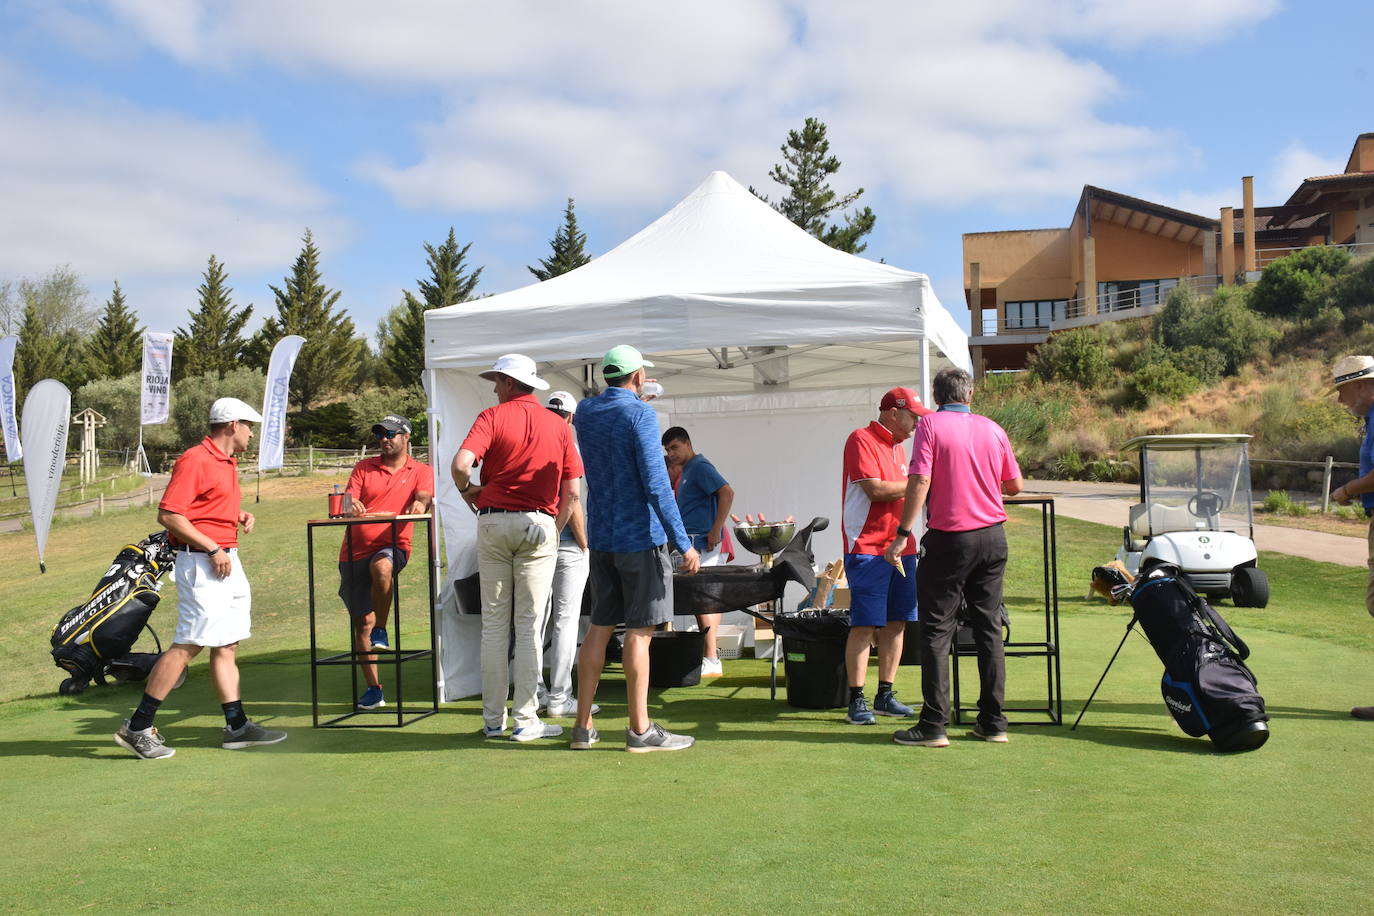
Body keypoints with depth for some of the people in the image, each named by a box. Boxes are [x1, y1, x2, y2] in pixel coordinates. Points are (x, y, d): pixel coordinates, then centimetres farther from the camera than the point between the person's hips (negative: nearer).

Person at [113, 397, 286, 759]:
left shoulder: (227, 463, 18)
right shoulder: (194, 460, -12)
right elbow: (168, 515, -19)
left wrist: (239, 515, 12)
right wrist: (213, 549, -19)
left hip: (227, 560, 10)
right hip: (202, 563, -10)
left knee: (226, 646, 10)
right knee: (188, 645, -9)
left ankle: (237, 726, 14)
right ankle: (137, 727, -1)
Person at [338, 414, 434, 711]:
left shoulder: (421, 471, 7)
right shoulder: (363, 467, 13)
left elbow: (424, 496, -10)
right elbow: (349, 498, 2)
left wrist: (420, 503, -34)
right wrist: (350, 503, -23)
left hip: (392, 547, -3)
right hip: (354, 551, 3)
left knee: (381, 567, -39)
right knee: (362, 622, 3)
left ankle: (381, 631, -18)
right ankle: (373, 688, 13)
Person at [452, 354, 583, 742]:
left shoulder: (492, 418, -1)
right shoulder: (558, 426, 7)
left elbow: (461, 463, -17)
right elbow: (571, 493, 3)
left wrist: (467, 490, 2)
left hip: (493, 522, -1)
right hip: (539, 525, 1)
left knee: (494, 624, 7)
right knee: (529, 625, 3)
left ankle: (493, 719, 13)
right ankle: (526, 720, 3)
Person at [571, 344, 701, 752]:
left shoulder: (585, 411, 7)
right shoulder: (640, 413, -12)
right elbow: (656, 482, -18)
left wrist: (634, 396, 38)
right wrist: (683, 543, -17)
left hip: (600, 536, 7)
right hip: (640, 536, -6)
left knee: (599, 628, 11)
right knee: (639, 632, -2)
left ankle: (583, 726, 15)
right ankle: (640, 730, 3)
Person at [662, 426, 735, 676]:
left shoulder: (700, 466, -9)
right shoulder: (684, 471, 21)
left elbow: (727, 493, -22)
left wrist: (716, 530, -23)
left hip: (702, 542, -10)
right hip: (692, 543, 10)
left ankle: (711, 662, -9)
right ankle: (710, 655, 16)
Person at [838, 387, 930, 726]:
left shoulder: (897, 446, 20)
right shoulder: (861, 440, -7)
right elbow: (875, 489, -17)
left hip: (901, 547, 9)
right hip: (867, 547, -8)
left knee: (896, 623, 9)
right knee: (864, 625, -7)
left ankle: (885, 696, 17)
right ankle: (856, 701, -1)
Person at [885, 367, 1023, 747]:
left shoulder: (931, 425, -6)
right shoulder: (992, 429, 6)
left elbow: (920, 481, -16)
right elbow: (1015, 485, 11)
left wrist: (902, 534, -13)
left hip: (949, 539, -4)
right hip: (993, 537, 5)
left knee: (936, 630, 1)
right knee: (989, 629, 11)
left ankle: (934, 724, -1)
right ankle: (993, 722, 15)